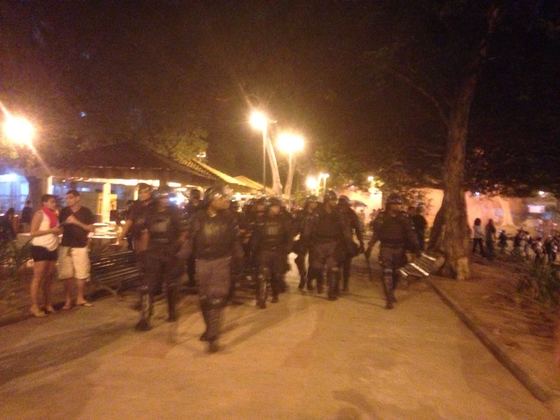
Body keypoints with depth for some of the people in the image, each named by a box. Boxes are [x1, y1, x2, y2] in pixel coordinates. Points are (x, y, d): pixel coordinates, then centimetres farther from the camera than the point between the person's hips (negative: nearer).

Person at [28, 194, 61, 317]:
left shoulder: (54, 215, 14)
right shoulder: (39, 214, -7)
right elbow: (33, 233, -14)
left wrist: (59, 230, 5)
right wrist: (51, 230, -18)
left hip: (52, 249, 7)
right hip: (40, 248, -7)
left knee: (49, 278, 11)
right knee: (38, 278, -6)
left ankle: (48, 304, 19)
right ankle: (34, 307, -2)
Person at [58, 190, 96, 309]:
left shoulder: (86, 211, -1)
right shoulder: (64, 211, 5)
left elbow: (91, 229, -5)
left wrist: (76, 222, -14)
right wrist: (65, 222, -9)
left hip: (81, 246, -1)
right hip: (65, 246, 1)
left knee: (82, 274, 3)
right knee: (67, 275, 3)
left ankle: (80, 298, 17)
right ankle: (68, 299, 13)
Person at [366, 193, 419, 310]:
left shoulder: (403, 217, -1)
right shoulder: (382, 216, -4)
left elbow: (410, 233, -2)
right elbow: (376, 233, -1)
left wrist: (416, 246, -11)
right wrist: (369, 247, -6)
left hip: (399, 248, 2)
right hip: (386, 248, -2)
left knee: (395, 273, 14)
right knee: (387, 272, -11)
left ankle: (391, 293, 36)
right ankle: (389, 299, -10)